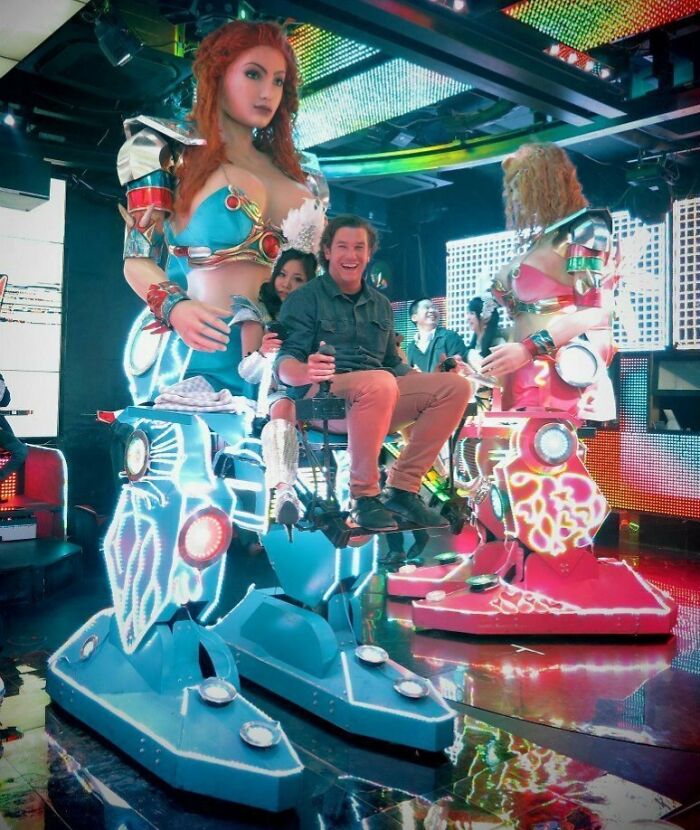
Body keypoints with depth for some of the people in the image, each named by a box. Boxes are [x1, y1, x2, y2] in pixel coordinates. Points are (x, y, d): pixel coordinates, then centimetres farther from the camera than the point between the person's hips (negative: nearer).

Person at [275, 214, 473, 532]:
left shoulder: (381, 304, 24)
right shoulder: (305, 299, 6)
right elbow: (284, 362, -7)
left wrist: (429, 380, 8)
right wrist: (306, 372, -31)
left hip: (379, 400, 6)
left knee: (456, 386, -13)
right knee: (379, 383, -37)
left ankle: (402, 488, -12)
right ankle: (364, 497, -22)